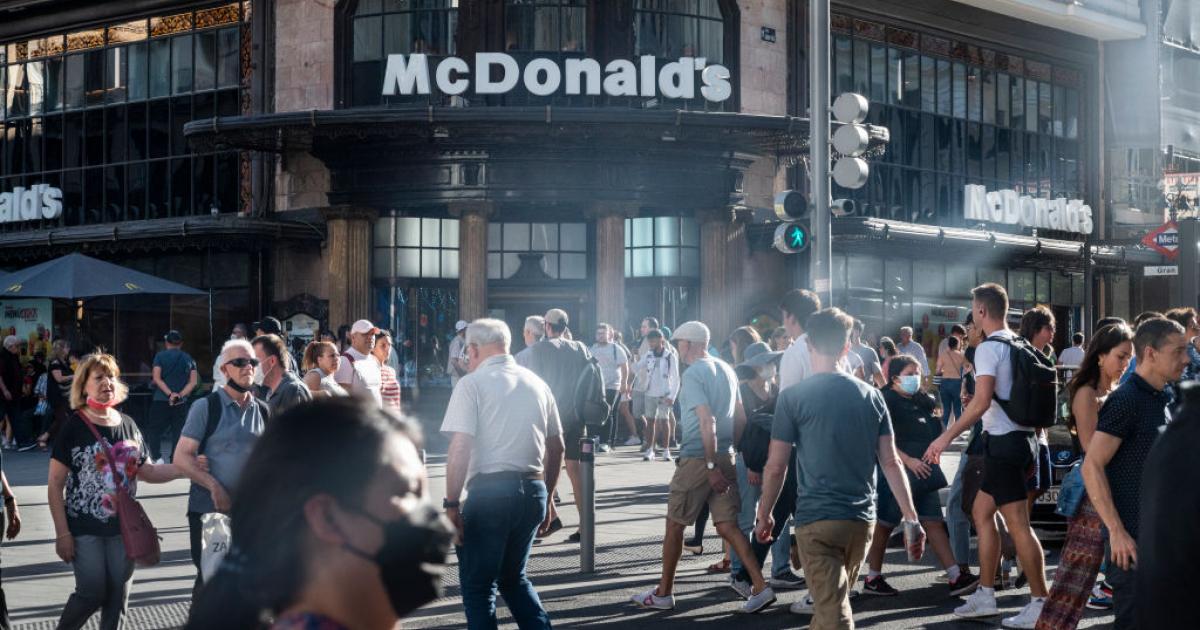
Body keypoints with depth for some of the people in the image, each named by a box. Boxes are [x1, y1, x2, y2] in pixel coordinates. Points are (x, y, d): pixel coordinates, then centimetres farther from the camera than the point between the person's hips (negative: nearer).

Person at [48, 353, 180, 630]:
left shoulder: (128, 425, 7)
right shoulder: (73, 427, -8)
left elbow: (146, 472, 13)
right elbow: (55, 484, -8)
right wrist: (62, 533, -12)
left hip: (123, 527, 4)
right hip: (85, 530, -4)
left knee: (118, 597, 7)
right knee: (92, 593, -6)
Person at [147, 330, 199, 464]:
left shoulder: (160, 356, 1)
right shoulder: (188, 359, 8)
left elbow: (156, 379, -9)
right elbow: (193, 382, -1)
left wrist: (170, 394, -13)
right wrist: (180, 395, -9)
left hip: (161, 400, -2)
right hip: (181, 403, 2)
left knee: (153, 430, 6)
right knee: (178, 432, 6)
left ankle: (157, 457, -10)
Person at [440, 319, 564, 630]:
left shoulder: (472, 384, -4)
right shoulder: (537, 384, 13)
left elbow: (460, 449, -13)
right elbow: (556, 446, 17)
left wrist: (452, 504, -11)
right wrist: (546, 499, 26)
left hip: (490, 491, -6)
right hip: (533, 491, 6)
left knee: (478, 586, 5)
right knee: (514, 577, 22)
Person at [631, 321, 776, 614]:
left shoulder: (693, 374, -13)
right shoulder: (727, 370, 11)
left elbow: (707, 421, -21)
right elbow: (741, 417, 15)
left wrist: (712, 466, -21)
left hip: (697, 459, -7)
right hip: (725, 456, 7)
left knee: (674, 524, 7)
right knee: (727, 525, 6)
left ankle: (663, 593, 16)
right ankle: (760, 588, -5)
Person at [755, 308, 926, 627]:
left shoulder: (793, 397, -6)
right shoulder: (872, 396, 6)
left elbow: (775, 466, -5)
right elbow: (891, 463, 3)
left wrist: (764, 515, 8)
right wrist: (912, 519, 5)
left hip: (817, 519, -5)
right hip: (862, 519, 5)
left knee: (834, 615, -6)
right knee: (834, 600, 23)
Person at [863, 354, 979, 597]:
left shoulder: (921, 401, 16)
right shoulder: (887, 401, -7)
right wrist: (908, 460, -24)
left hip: (923, 474, 7)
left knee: (934, 523, 3)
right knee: (885, 524, 2)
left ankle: (957, 577, -2)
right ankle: (872, 579, 12)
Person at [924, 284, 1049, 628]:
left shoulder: (989, 348, -14)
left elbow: (981, 402, -23)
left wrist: (946, 437, -21)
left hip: (1003, 442, -9)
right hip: (1021, 436, 9)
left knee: (1018, 523, -7)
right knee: (982, 510, 17)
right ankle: (985, 596, 21)